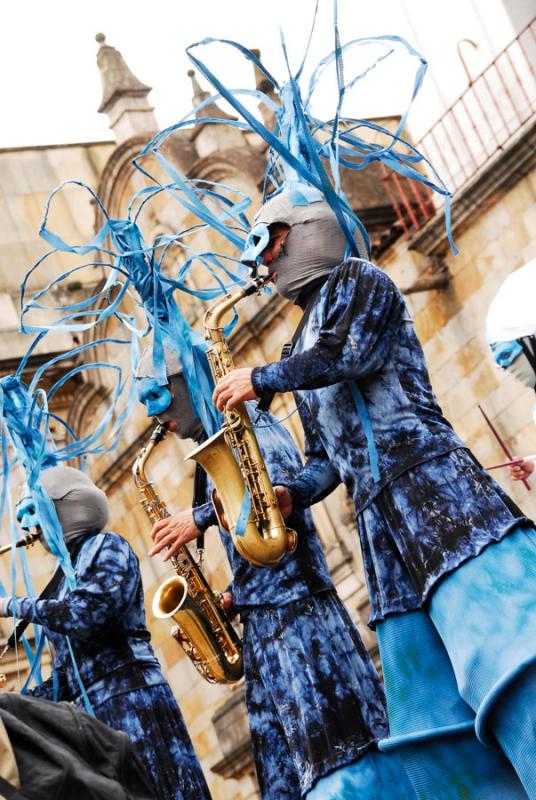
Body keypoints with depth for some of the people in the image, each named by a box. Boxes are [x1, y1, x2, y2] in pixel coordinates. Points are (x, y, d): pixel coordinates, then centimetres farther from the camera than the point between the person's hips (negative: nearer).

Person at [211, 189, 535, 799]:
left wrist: (260, 378, 4)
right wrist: (291, 495, 8)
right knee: (433, 730, -2)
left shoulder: (356, 280, 11)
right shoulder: (304, 351, 31)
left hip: (428, 485, -8)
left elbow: (351, 355, -9)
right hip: (380, 522, 8)